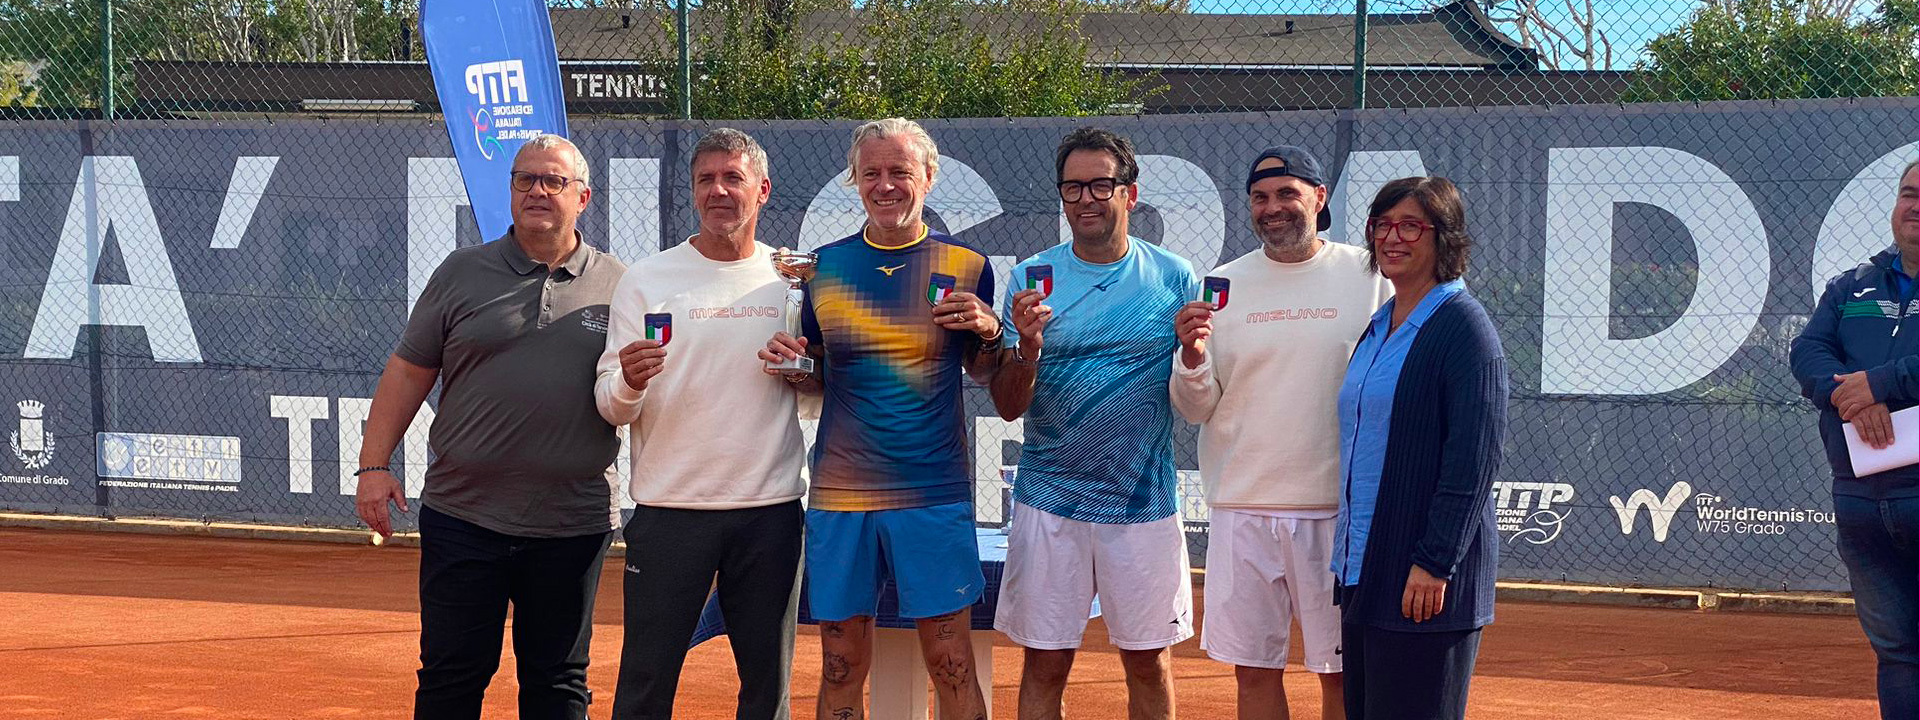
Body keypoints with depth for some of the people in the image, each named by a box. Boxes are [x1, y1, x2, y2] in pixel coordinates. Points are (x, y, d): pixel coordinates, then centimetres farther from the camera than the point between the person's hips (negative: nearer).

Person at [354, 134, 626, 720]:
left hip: (572, 526, 0)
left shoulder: (619, 286, 6)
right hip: (464, 517, 0)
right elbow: (407, 370, 7)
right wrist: (374, 464, 0)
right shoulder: (462, 273, 6)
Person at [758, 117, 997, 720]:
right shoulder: (825, 265, 6)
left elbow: (982, 375, 11)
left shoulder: (965, 266, 2)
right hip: (839, 493, 2)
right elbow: (814, 378, 14)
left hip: (935, 494, -2)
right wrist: (787, 361, -7)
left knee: (952, 666, 0)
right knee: (841, 668, 7)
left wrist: (989, 332, -10)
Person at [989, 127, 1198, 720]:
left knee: (1149, 664, 9)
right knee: (1045, 665, 5)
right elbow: (1008, 406, -1)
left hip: (1144, 500, 0)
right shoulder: (1031, 278, 1)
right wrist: (1029, 346, -20)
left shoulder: (1174, 278, 1)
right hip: (1050, 501, 0)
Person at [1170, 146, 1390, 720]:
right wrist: (1193, 356, -14)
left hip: (1340, 508, -2)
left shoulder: (1369, 277, 2)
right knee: (1253, 670, 7)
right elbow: (1196, 409, 6)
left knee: (1343, 671, 4)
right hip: (1242, 508, 2)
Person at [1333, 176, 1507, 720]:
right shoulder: (1379, 328, 15)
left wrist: (1434, 562, -20)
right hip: (1365, 571, 8)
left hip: (1425, 577, -8)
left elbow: (1474, 459, -16)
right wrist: (1350, 561, 16)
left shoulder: (1462, 325, -10)